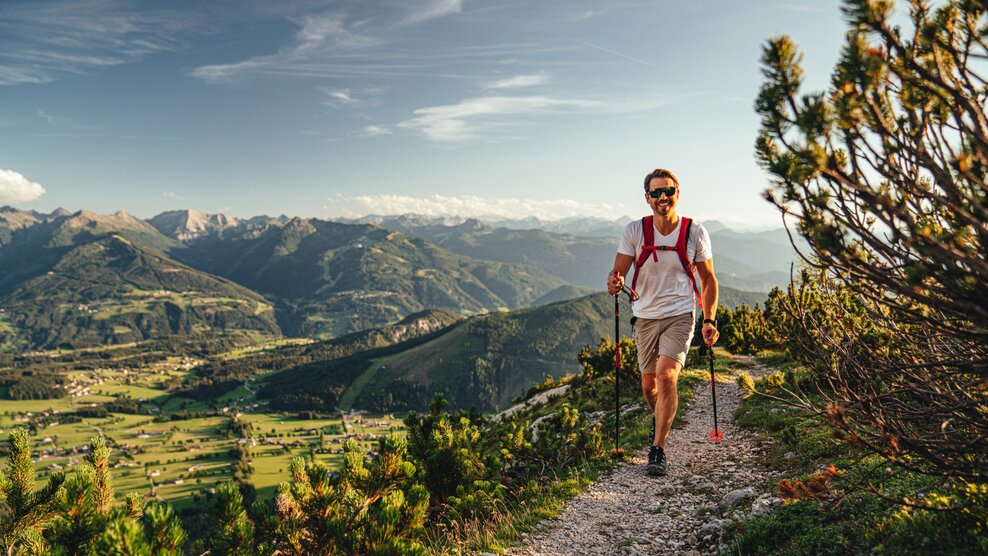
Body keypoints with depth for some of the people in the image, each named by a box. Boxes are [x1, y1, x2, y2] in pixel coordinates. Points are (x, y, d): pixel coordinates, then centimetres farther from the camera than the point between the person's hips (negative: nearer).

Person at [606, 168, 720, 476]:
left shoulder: (695, 233, -4)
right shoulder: (634, 231, -4)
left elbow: (708, 279, 5)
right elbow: (618, 272, -7)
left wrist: (710, 320, -3)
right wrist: (614, 283, -31)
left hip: (680, 315, -2)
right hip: (645, 317, 2)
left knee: (666, 377, -20)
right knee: (649, 385, 13)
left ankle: (657, 451, -11)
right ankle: (659, 420, 46)